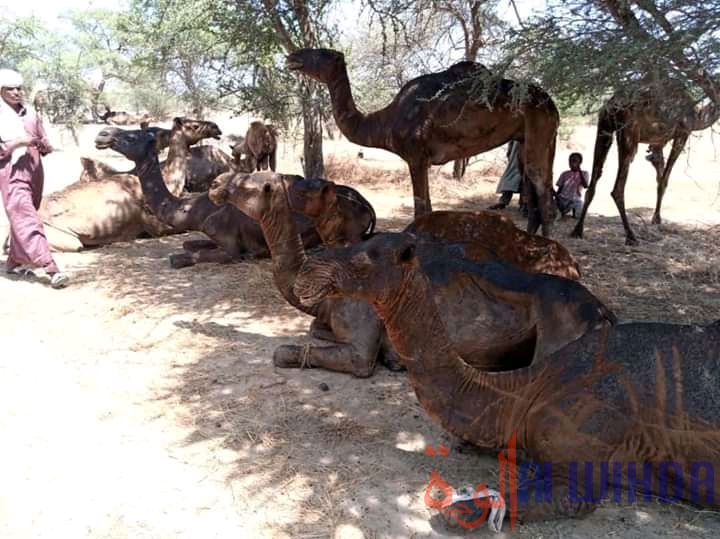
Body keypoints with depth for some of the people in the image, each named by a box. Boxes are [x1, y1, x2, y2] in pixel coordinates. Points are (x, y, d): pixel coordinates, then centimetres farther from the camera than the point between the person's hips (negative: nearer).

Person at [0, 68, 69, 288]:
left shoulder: (30, 113, 11)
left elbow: (45, 144, 15)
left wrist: (43, 145, -6)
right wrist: (19, 141, -20)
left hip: (35, 172, 6)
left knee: (22, 220, 14)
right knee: (26, 221, -13)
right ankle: (51, 269, -23)